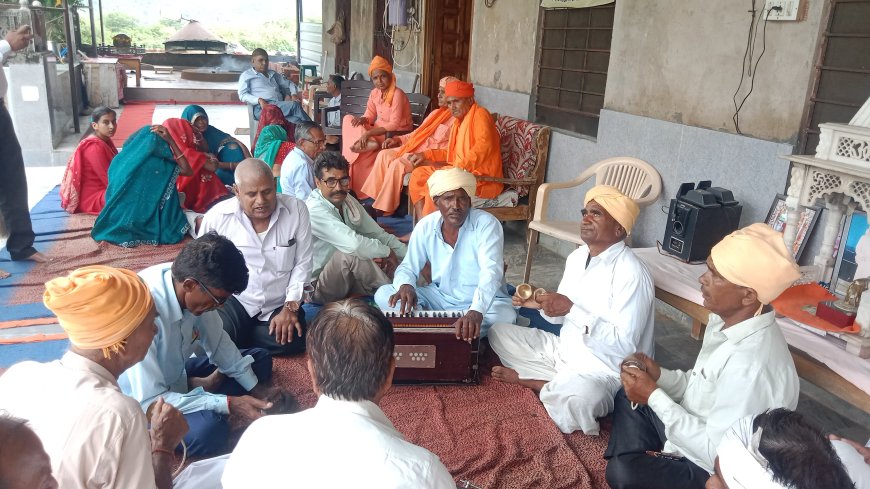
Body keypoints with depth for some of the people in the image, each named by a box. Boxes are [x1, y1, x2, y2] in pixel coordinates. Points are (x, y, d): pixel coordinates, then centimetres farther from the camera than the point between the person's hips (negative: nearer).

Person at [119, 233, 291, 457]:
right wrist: (228, 403, -31)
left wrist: (254, 387, -6)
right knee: (209, 429, -35)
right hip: (141, 401, -7)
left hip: (177, 374, 7)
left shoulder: (188, 281, -18)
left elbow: (217, 342, 0)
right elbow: (149, 402, -32)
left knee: (260, 358, 9)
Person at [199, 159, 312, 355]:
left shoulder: (296, 210, -10)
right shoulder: (217, 216, -11)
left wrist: (291, 307, -10)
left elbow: (302, 263, -4)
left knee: (293, 342, -24)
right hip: (234, 301, -1)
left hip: (279, 305, 1)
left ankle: (236, 339, 1)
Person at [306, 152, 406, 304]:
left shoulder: (348, 201, -1)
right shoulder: (314, 210, -25)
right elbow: (353, 244, -37)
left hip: (349, 279, 7)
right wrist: (387, 252, -19)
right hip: (319, 289, -7)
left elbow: (379, 234, 6)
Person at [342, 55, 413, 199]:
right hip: (379, 131, 8)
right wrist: (362, 119, -19)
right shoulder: (375, 93, 3)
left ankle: (360, 192, -6)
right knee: (348, 120, -9)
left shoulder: (397, 94, -20)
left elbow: (394, 125, -25)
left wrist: (368, 133, -31)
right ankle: (368, 143, -26)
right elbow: (370, 115, 7)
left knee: (357, 151, -20)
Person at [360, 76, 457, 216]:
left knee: (398, 164, -27)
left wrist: (424, 155, -24)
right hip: (416, 148, 9)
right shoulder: (437, 113, 21)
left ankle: (385, 208, -18)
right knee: (384, 155, -10)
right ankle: (375, 198, -10)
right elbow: (418, 133, 24)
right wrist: (398, 139, 10)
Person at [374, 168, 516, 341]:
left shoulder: (487, 224, -20)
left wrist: (476, 313, -51)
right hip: (440, 297, 3)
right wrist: (405, 286, -26)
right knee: (383, 294, -12)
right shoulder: (425, 226, -7)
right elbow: (408, 267, 0)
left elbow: (491, 273, -33)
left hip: (484, 303, -3)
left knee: (506, 315, -36)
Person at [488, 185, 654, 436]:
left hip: (603, 369, -8)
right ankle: (559, 386, -4)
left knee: (574, 401, -40)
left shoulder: (631, 274, -23)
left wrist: (571, 309, -29)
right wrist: (542, 303, -10)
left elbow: (623, 344, -27)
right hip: (564, 350, 8)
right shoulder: (577, 256, 4)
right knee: (499, 332, 9)